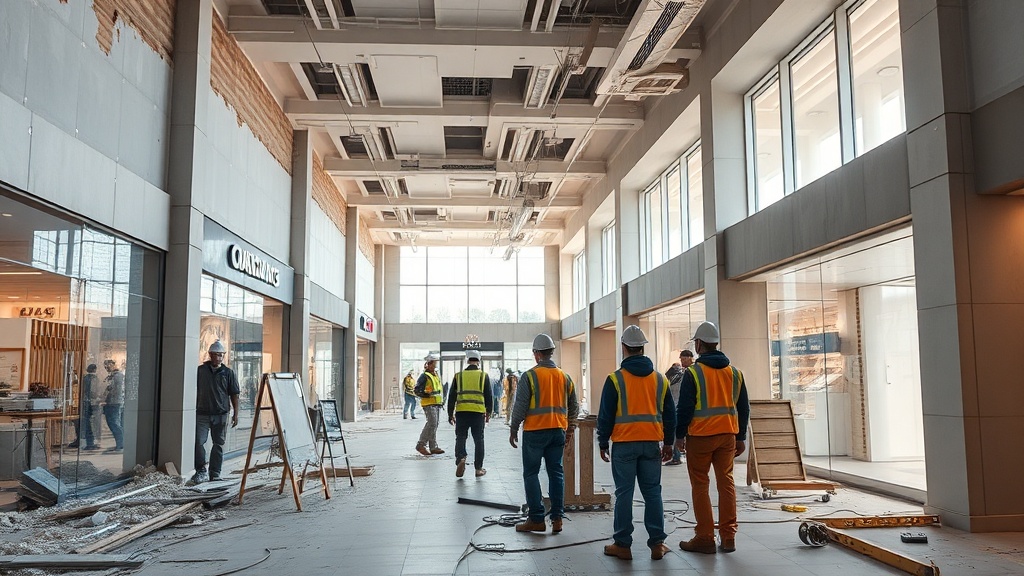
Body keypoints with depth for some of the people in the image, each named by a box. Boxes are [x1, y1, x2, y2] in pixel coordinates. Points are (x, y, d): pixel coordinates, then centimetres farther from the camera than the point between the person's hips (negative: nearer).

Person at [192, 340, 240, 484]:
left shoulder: (228, 373, 5)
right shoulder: (200, 370, 5)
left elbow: (234, 395, 6)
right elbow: (195, 391, 10)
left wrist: (235, 414, 1)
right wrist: (194, 410, 7)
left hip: (221, 414, 1)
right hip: (202, 413, -1)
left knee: (219, 444, 6)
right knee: (199, 442, -9)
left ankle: (215, 474, 15)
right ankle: (201, 471, 3)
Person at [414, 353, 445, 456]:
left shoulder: (436, 375, 18)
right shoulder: (424, 376, -9)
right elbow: (417, 391, -12)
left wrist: (442, 399, 20)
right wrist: (428, 394, -25)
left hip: (437, 403, 9)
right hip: (429, 403, -9)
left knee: (434, 425, 9)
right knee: (432, 423, -15)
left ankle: (433, 447, 13)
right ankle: (421, 445, -7)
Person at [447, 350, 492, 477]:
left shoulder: (458, 376, 7)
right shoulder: (484, 376, 5)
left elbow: (452, 396, 8)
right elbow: (488, 396, 6)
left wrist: (450, 414, 14)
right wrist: (488, 412, 17)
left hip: (461, 411, 0)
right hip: (478, 412, 0)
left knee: (460, 437, 9)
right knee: (478, 440, 8)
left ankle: (460, 458, -15)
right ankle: (478, 468, 11)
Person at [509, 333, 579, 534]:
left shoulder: (529, 376, -9)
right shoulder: (564, 377, 7)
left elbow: (520, 406, -10)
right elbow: (574, 407, 13)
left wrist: (513, 430, 1)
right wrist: (570, 429, 23)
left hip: (534, 432, -5)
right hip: (558, 431, 5)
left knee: (531, 474, 4)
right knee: (556, 473, 10)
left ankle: (536, 519, 5)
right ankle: (557, 517, 11)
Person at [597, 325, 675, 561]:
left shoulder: (615, 379, -6)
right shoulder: (660, 379, 6)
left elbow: (605, 415, -5)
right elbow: (669, 414, 11)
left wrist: (603, 444, 4)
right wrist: (668, 443, 18)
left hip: (624, 444, -3)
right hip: (652, 444, 3)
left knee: (624, 493, 3)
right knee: (652, 493, 10)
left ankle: (622, 545, 8)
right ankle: (657, 543, 13)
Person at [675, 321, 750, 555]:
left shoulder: (693, 372, -9)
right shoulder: (735, 372, 8)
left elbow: (684, 408, -9)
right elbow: (743, 408, 12)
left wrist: (679, 435, 1)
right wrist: (741, 437, 18)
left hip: (700, 436, -5)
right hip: (728, 435, 5)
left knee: (700, 486, 4)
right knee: (726, 483, 10)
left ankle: (705, 538, 6)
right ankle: (728, 537, 12)